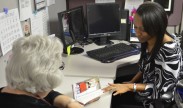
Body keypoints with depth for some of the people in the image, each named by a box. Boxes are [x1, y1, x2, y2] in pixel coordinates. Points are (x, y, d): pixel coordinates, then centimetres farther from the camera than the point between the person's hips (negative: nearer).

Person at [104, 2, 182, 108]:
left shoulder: (171, 52, -30)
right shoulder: (148, 40, -7)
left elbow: (163, 89, -26)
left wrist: (130, 86, -24)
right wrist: (132, 82, -2)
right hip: (143, 91, 7)